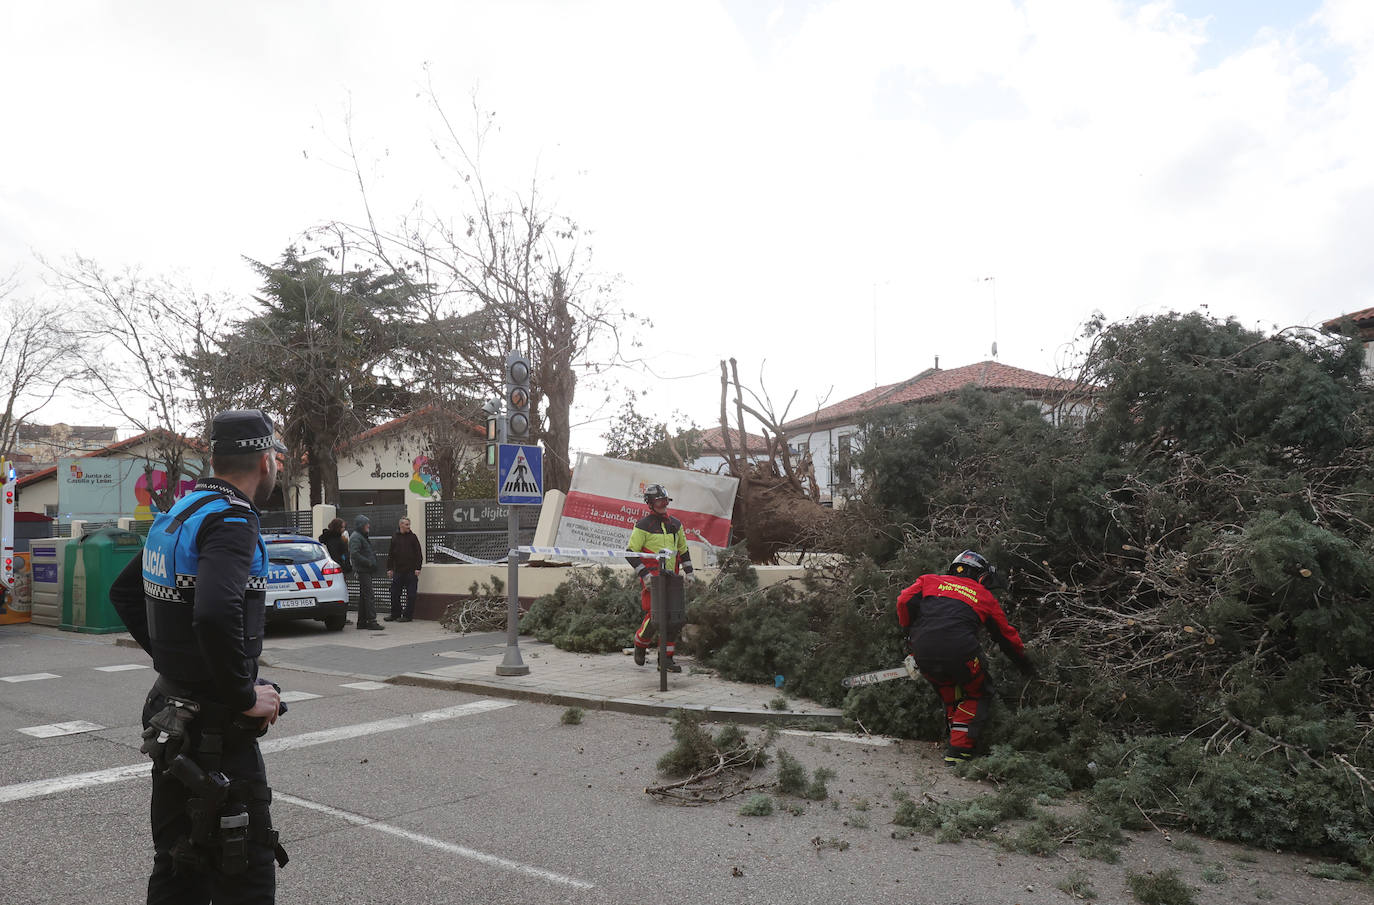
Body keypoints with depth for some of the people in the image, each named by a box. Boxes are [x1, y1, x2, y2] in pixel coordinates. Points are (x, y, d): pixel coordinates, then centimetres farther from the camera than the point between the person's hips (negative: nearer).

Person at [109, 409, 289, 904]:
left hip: (170, 712, 9)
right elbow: (216, 615, -35)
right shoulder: (232, 520, -19)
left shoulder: (175, 515, 10)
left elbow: (123, 592, 23)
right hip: (216, 730, -9)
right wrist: (246, 696, -23)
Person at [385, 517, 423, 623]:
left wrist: (417, 568, -7)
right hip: (398, 570, 3)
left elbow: (419, 553, 0)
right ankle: (395, 614, 17)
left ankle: (408, 615, 7)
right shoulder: (394, 537, 9)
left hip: (411, 571, -3)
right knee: (395, 593, 5)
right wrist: (389, 569, 6)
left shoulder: (413, 537, 2)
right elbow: (390, 554, 12)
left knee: (410, 594, -1)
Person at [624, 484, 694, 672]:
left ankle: (667, 658, 11)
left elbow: (683, 549, 23)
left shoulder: (675, 524, 13)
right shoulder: (643, 526, -5)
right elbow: (630, 552, -6)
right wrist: (644, 573, -14)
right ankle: (640, 644, 16)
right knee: (654, 615, -13)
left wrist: (688, 571, 14)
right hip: (652, 578, -6)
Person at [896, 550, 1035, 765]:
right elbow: (1007, 636, 28)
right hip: (960, 653, -3)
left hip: (924, 654, 3)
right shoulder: (985, 598, 20)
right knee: (977, 695, 20)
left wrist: (911, 636, 21)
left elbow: (905, 602, 7)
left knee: (950, 698, 27)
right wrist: (1027, 666, 41)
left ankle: (957, 739, 21)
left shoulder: (930, 581, 22)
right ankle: (960, 748, 9)